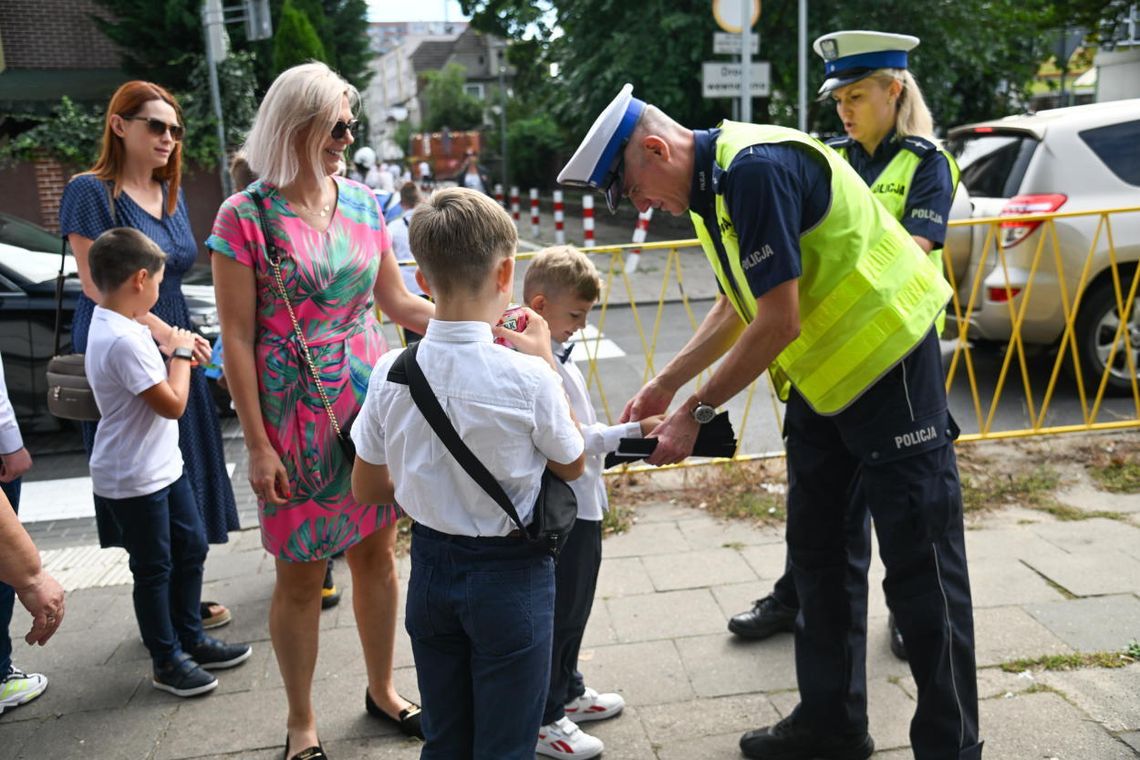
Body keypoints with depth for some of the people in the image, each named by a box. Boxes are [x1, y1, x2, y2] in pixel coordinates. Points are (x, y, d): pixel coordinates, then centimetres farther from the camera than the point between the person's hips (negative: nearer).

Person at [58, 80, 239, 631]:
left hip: (173, 351, 7)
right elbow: (96, 284, -15)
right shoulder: (91, 191, -9)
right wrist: (163, 332, -21)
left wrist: (186, 338, 11)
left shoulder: (170, 194, 14)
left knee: (182, 482, 9)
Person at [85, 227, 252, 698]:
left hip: (162, 466, 10)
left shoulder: (117, 326, 6)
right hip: (133, 480, -10)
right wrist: (180, 354, -13)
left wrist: (176, 348, 6)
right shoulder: (123, 341, -27)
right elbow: (173, 403, -24)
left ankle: (191, 640, 34)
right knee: (153, 569, 5)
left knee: (191, 548, 18)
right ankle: (167, 662, 22)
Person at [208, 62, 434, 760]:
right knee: (302, 574, 7)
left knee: (377, 551, 15)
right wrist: (258, 445, -11)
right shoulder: (246, 216, -10)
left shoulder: (361, 202, 4)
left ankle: (382, 690, 36)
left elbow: (396, 302, 10)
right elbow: (238, 339, -10)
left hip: (371, 405, 5)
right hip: (298, 418, -4)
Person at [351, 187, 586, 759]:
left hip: (430, 566, 4)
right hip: (509, 573, -4)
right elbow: (572, 465, -3)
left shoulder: (391, 372, -11)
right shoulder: (527, 377, -22)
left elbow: (367, 488, 1)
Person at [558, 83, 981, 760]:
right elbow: (738, 306, 16)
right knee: (819, 551, 14)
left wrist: (696, 412, -17)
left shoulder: (757, 169, -23)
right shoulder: (710, 186, 8)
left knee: (921, 564, -1)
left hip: (888, 361, -10)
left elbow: (778, 323, -25)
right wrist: (665, 384, 9)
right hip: (822, 373, 10)